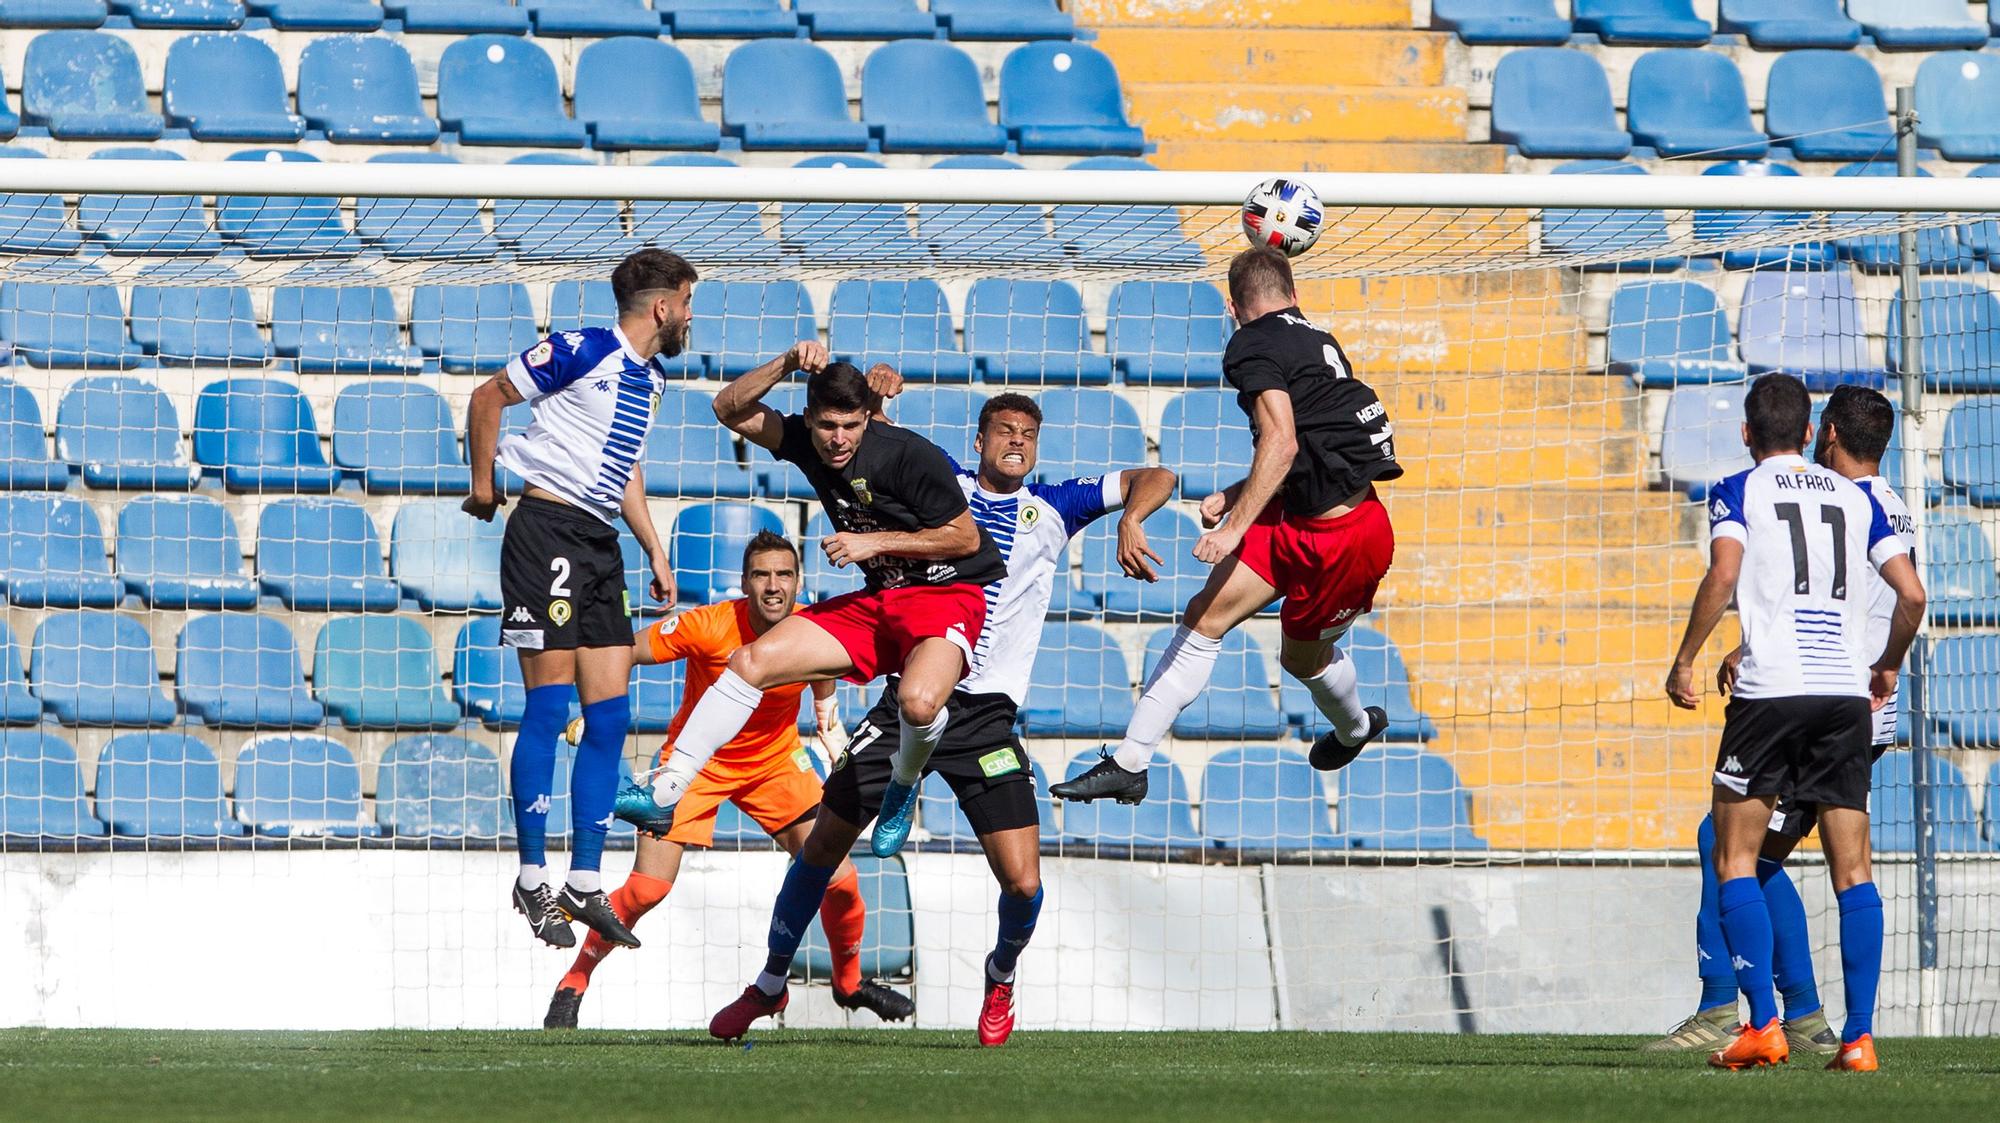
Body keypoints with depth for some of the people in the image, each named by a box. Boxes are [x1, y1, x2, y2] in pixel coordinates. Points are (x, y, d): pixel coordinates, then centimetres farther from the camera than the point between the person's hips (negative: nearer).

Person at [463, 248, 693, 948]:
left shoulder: (650, 379, 16)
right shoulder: (583, 353, -10)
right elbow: (488, 397, -3)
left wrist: (655, 551, 22)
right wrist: (483, 485, 2)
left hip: (600, 545, 8)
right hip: (548, 530, -8)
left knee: (609, 717, 4)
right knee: (549, 706, -9)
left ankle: (585, 883, 8)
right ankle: (533, 879, -3)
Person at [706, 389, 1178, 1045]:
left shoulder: (1053, 508, 8)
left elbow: (1156, 479, 8)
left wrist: (1129, 521, -12)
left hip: (987, 715, -1)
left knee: (1022, 883, -12)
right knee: (823, 845, 4)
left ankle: (1001, 977, 21)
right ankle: (771, 984, 24)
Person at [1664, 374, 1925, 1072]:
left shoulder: (1739, 491, 5)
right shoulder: (1856, 498, 15)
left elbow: (1724, 575, -13)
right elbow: (1911, 595, 9)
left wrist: (1684, 662, -5)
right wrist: (1887, 667, 25)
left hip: (1769, 690, -3)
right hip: (1846, 689, 3)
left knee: (1735, 859, 5)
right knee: (1851, 869, 5)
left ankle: (1763, 1025, -7)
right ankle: (1859, 1036, -3)